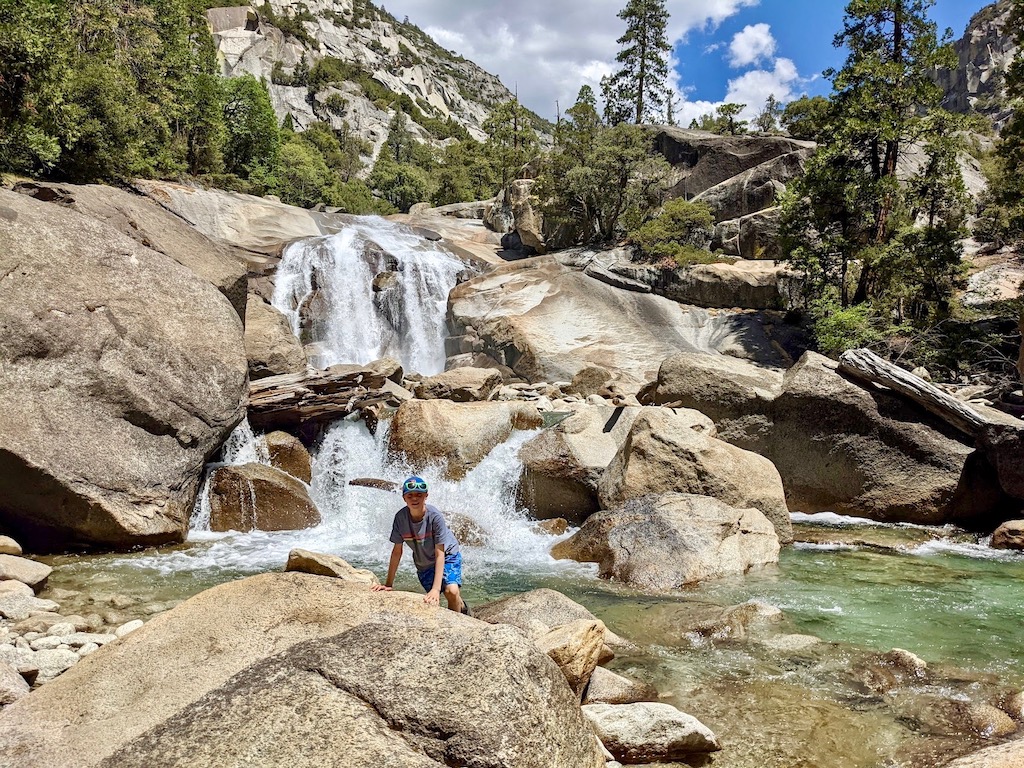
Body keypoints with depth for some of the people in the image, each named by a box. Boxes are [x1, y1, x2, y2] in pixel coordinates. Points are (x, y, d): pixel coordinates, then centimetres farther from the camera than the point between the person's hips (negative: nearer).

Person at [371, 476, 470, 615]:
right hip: (423, 563, 4)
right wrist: (388, 584, -8)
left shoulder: (434, 516, -30)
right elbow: (397, 551, -9)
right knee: (433, 602, -3)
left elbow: (440, 554, -29)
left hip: (448, 555, -4)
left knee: (452, 591, -27)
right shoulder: (400, 517, -20)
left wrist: (436, 588, -36)